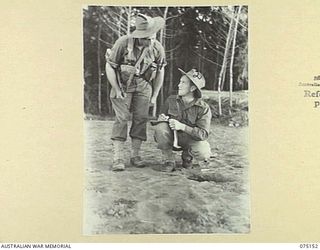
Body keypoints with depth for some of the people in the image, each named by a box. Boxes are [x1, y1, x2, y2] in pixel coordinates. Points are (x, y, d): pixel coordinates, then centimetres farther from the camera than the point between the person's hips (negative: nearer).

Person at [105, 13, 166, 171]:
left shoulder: (157, 48, -8)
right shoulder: (123, 42, -20)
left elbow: (160, 72, 6)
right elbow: (109, 67, -12)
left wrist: (154, 96, 6)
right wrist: (117, 90, -13)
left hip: (144, 86, 3)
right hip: (123, 84, -3)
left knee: (141, 118, -3)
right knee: (122, 118, -12)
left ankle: (135, 155, 7)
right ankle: (117, 158, -9)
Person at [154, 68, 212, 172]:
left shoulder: (204, 108, -17)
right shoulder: (171, 100, -8)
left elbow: (203, 134, -24)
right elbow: (161, 118, 6)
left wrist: (182, 126, -34)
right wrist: (160, 119, -21)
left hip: (191, 139, -1)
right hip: (171, 136, 2)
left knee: (204, 154, -31)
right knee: (160, 127, -30)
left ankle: (187, 155, 8)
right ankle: (169, 161, -12)